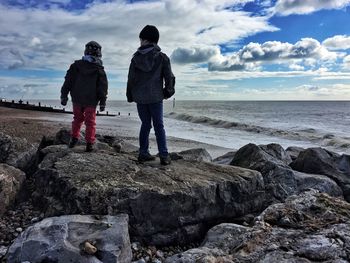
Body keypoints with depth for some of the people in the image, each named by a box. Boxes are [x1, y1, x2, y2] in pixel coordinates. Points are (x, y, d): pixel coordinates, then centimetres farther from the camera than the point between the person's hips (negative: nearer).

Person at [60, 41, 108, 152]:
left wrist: (64, 95, 7)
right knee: (90, 121, 6)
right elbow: (103, 87, -4)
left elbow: (68, 82, 1)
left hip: (77, 99, 2)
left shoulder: (76, 65, 0)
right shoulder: (99, 69, -6)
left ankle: (74, 138, 18)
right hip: (91, 101, -2)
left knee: (77, 118, 21)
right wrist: (103, 102, 2)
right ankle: (89, 144, 4)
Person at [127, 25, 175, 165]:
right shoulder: (162, 57, -4)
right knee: (158, 126, 3)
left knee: (145, 124, 13)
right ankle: (164, 155, -1)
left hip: (139, 97, 2)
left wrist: (130, 96, 13)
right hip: (156, 97, -2)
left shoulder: (136, 58, 2)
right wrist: (168, 92, 11)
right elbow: (169, 77, -4)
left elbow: (131, 79, 4)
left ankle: (143, 153, 13)